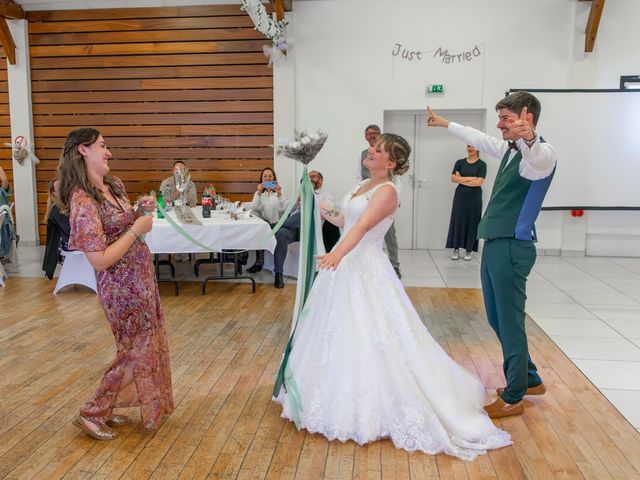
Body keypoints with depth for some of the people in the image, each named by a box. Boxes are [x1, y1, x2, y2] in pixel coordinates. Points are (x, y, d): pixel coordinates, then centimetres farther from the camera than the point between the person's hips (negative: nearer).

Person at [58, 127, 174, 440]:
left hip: (141, 276, 9)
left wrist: (142, 210, 1)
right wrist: (137, 229, -20)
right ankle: (93, 414, 22)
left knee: (149, 344, 19)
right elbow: (100, 261, -24)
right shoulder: (83, 201, -22)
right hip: (122, 285, -9)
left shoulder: (114, 185, 4)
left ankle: (110, 409, 35)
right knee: (136, 351, 5)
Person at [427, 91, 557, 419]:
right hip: (494, 244, 10)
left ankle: (513, 398, 15)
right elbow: (479, 139, 32)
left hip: (512, 247, -10)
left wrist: (529, 137, -60)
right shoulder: (509, 149, 15)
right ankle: (529, 379, 35)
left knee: (509, 321, -1)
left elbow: (538, 158, -38)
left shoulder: (541, 153, -13)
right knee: (497, 319, 18)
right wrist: (445, 124, 42)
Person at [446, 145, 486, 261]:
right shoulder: (460, 162, 6)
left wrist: (462, 179, -8)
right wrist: (470, 178, -13)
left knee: (472, 224, 3)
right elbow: (453, 178, -5)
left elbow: (479, 182, -13)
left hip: (474, 198, -2)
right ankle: (456, 250, 9)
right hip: (460, 196, 2)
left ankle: (468, 250, 11)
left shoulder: (481, 164, -2)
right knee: (458, 222, 2)